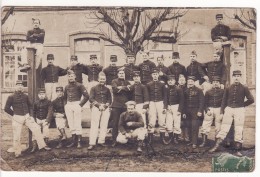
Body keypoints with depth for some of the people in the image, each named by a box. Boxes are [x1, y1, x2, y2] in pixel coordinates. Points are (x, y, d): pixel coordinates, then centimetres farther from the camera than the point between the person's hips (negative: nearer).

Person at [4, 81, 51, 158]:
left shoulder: (25, 96, 10)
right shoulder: (11, 97, -4)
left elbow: (29, 105, 25)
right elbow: (6, 108, -3)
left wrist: (29, 113, 12)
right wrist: (14, 114, -1)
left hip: (27, 116, 4)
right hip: (17, 118, -4)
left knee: (36, 128, -6)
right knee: (17, 135, -2)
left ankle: (42, 145, 1)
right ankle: (17, 152, 11)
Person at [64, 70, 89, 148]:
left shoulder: (79, 85, -2)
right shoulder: (67, 87, 14)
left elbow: (86, 96, -7)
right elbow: (65, 97, 28)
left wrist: (80, 104, -9)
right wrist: (66, 104, 13)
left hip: (76, 105, -5)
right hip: (68, 106, 6)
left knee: (77, 124, -6)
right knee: (71, 124, 6)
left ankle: (79, 141, -3)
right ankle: (74, 141, 12)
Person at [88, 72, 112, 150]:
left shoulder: (107, 89, 16)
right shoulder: (94, 88, 8)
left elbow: (110, 100, 12)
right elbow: (91, 99, 0)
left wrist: (105, 105, -6)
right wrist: (99, 105, -11)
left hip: (105, 108, 3)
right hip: (96, 107, -3)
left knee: (104, 125, 0)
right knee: (94, 125, -10)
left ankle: (101, 141, 7)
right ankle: (92, 143, -13)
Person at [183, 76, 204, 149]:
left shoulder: (198, 91, -2)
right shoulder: (185, 91, 11)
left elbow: (201, 101, -6)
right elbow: (184, 102, 14)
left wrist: (200, 111, -14)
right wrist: (184, 112, 10)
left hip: (195, 111, -5)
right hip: (187, 112, 5)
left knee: (195, 127, -8)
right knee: (189, 127, 7)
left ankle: (194, 143, -5)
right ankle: (192, 140, 18)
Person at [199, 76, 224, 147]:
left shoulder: (222, 91, 5)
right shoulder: (208, 92, 10)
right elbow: (205, 102, 8)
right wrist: (207, 110, -6)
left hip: (219, 110, -1)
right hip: (209, 109, 2)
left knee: (218, 128, 2)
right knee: (205, 126, -3)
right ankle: (204, 141, 4)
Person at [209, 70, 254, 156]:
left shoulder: (244, 88, 1)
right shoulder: (228, 88, 7)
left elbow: (251, 100, 2)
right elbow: (224, 101, 9)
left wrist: (242, 105, 4)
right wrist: (221, 112, 4)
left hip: (239, 110, -1)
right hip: (228, 109, 2)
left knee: (239, 130, 0)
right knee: (224, 128, 0)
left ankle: (238, 150, 6)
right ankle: (216, 146, 2)